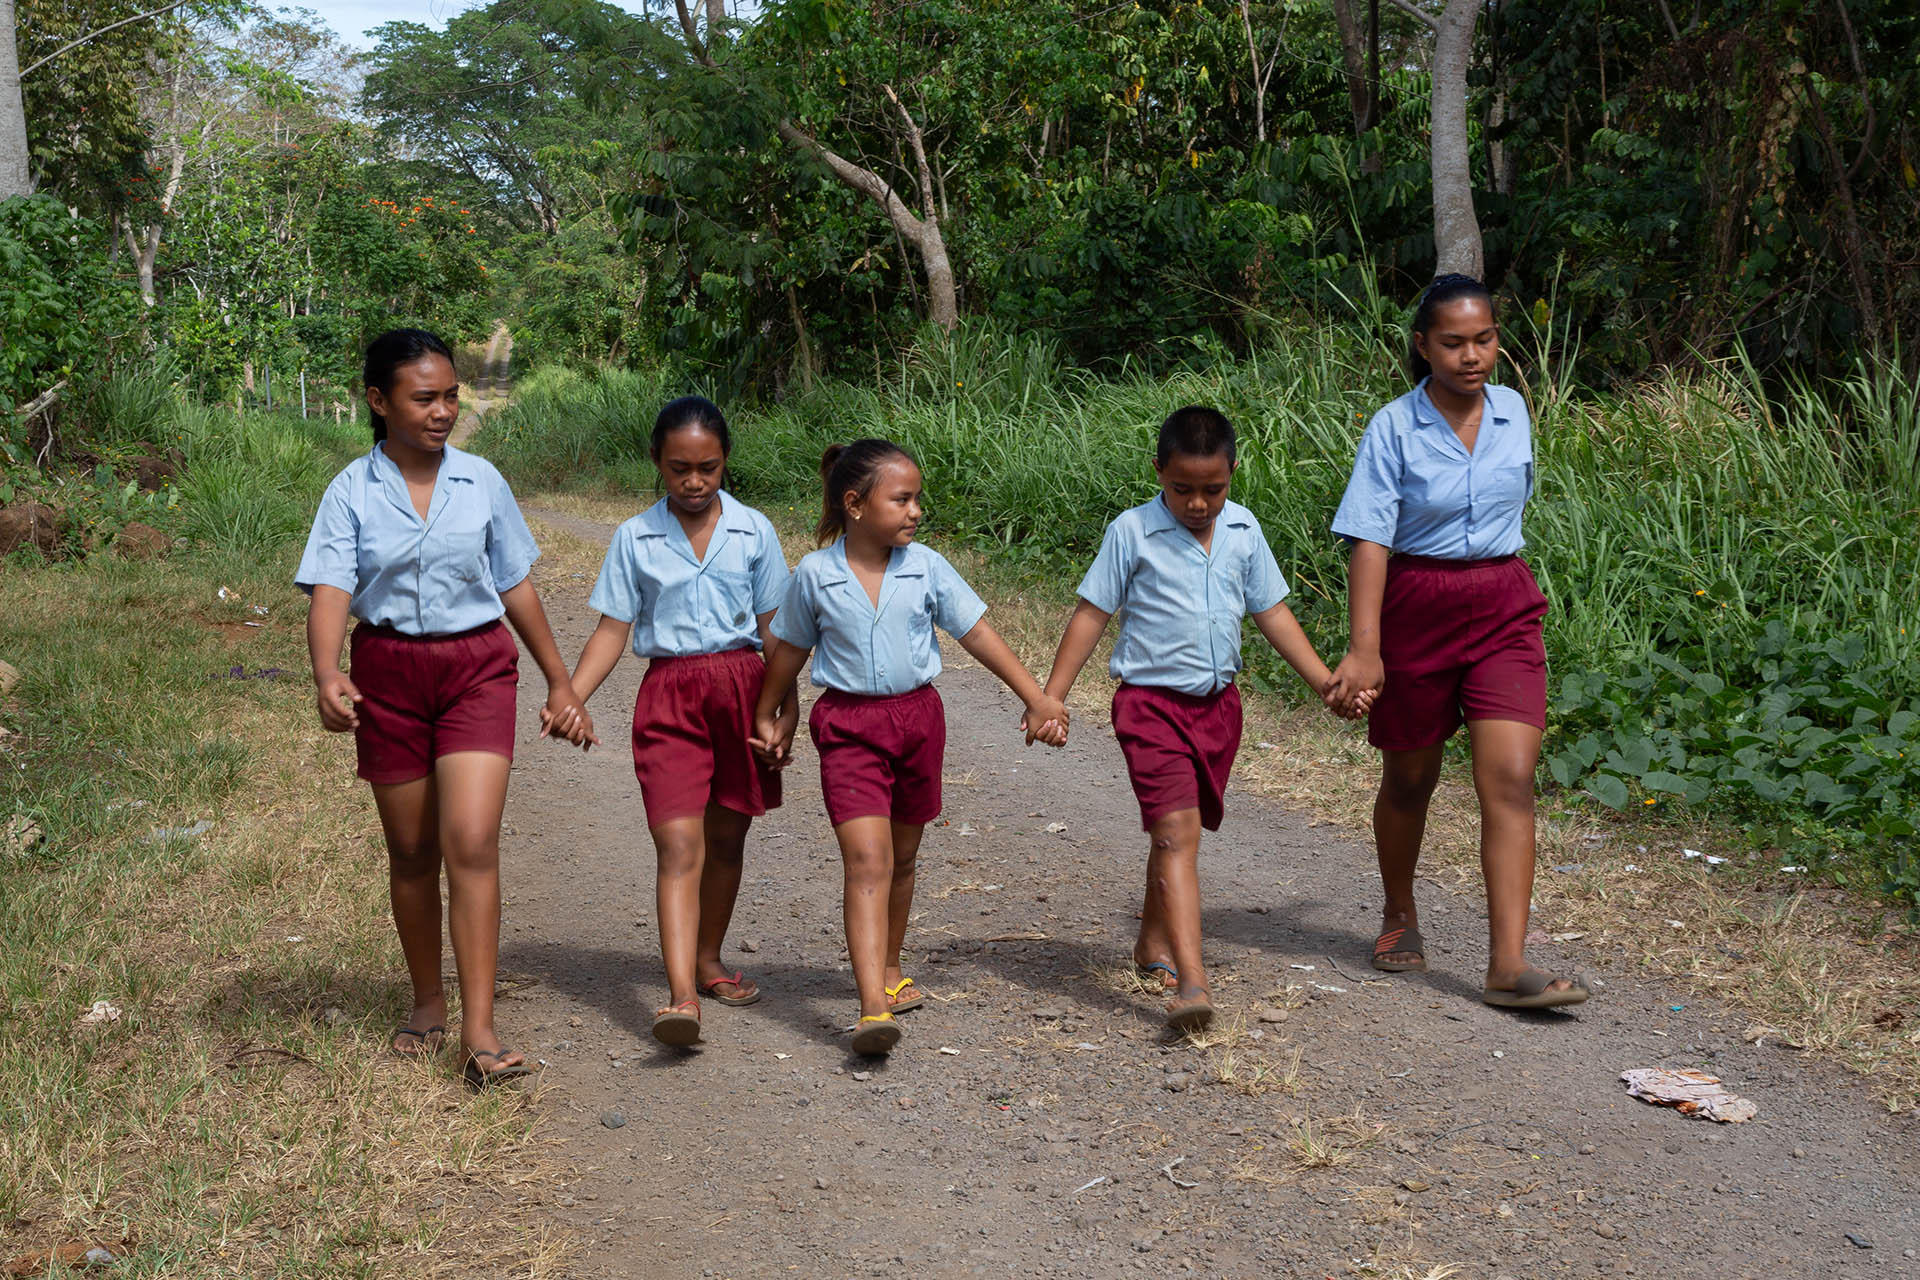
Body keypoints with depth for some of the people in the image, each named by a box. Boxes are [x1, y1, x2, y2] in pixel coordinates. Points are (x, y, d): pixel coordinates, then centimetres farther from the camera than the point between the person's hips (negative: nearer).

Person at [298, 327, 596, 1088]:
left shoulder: (481, 481, 3)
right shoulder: (352, 491, -1)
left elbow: (517, 588, 11)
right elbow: (329, 592, -11)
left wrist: (560, 684, 14)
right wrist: (327, 676, -30)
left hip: (478, 665, 0)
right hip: (388, 671, 1)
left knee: (472, 842, -14)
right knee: (411, 852, 11)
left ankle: (480, 1032, -12)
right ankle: (427, 1003, 31)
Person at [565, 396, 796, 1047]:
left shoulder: (753, 531, 4)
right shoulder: (635, 537, 3)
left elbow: (774, 627, 9)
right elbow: (612, 630, 3)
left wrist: (788, 703, 5)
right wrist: (568, 699, -8)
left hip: (740, 685, 2)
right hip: (668, 692, -1)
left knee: (725, 838, 11)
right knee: (678, 843, -12)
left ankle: (708, 961, 32)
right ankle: (682, 999, -20)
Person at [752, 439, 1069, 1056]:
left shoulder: (926, 568, -3)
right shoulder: (815, 575, -6)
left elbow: (978, 634, 1)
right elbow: (790, 649, 8)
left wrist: (1037, 698, 0)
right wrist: (767, 717, 18)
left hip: (918, 716, 3)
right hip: (848, 724, -3)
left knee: (901, 857, 16)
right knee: (867, 860, -15)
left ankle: (889, 970, 37)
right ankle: (873, 1009, -21)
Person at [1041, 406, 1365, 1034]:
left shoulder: (1244, 530, 4)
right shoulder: (1132, 532, -9)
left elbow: (1272, 612, 13)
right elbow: (1091, 615, -5)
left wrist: (1327, 682, 11)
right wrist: (1049, 699, -8)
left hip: (1218, 701, 5)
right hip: (1151, 700, -5)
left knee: (1177, 831, 16)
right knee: (1177, 831, -15)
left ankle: (1154, 944, 35)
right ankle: (1190, 980, -22)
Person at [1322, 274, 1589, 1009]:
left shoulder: (1513, 412, 3)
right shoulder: (1395, 428, -10)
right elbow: (1370, 538, -16)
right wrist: (1363, 647, -23)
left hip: (1504, 610, 2)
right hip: (1416, 609, -2)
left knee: (1509, 781, -11)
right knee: (1410, 777, 14)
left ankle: (1508, 965, -12)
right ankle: (1399, 917, 39)